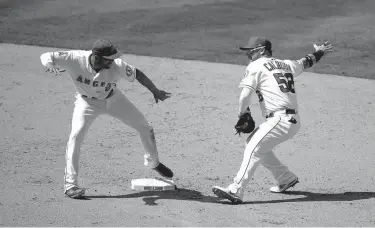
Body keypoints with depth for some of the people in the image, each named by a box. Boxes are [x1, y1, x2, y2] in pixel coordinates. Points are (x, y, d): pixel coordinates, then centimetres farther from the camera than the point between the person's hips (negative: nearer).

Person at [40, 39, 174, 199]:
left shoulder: (116, 66, -32)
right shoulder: (76, 59, -35)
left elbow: (137, 74, -16)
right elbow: (46, 57, -33)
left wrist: (155, 91, -5)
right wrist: (51, 66, -57)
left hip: (112, 99, 2)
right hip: (86, 102, -2)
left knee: (145, 128, 7)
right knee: (76, 136, -23)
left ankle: (153, 163, 36)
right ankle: (70, 184, -14)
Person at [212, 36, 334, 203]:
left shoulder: (256, 66, 1)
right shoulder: (286, 65, 21)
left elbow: (245, 95, -9)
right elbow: (305, 63, 40)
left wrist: (243, 114, 6)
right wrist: (319, 52, 58)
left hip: (280, 119, -9)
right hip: (294, 122, 9)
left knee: (253, 148, -16)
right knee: (253, 141, 22)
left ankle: (236, 191, -30)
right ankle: (286, 178, 27)